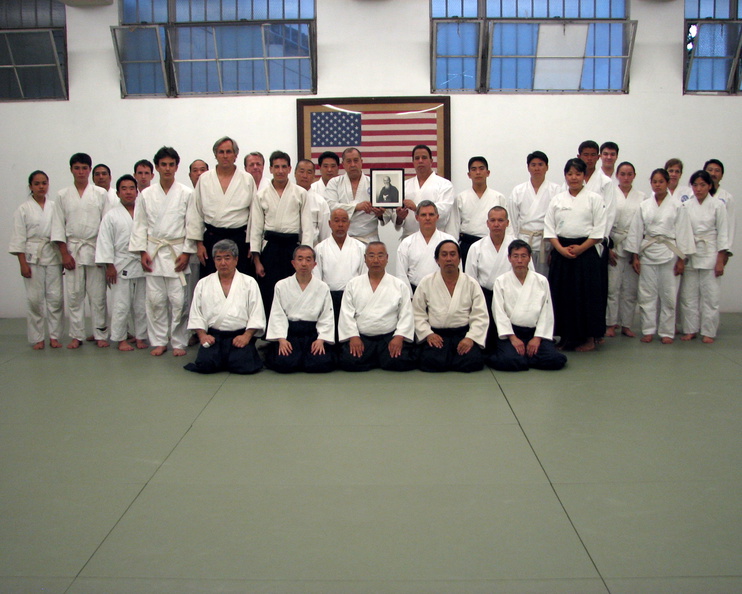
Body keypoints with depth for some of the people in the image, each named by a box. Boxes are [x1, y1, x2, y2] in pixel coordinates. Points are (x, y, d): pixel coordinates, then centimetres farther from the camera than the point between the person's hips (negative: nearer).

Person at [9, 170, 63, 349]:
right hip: (32, 257, -2)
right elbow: (18, 238, -1)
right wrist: (23, 263, -8)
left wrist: (64, 258, 4)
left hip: (53, 256, 2)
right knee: (35, 298, -1)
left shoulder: (54, 207, 9)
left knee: (55, 297, -1)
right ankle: (37, 338, 9)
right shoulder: (23, 209, 2)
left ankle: (54, 336, 9)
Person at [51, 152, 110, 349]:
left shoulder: (100, 194, 4)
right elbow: (58, 226, 5)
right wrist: (64, 253, -4)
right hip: (72, 250, 1)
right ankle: (76, 336, 13)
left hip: (95, 249, -1)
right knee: (74, 295, 3)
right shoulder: (63, 196, 7)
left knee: (98, 295, 0)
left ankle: (100, 334, 10)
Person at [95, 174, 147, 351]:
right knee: (121, 305, 0)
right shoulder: (111, 215, 0)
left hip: (141, 265, 3)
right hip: (121, 265, -2)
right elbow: (105, 242, -2)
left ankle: (141, 337, 20)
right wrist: (109, 265, -7)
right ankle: (121, 339, 12)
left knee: (141, 305, 8)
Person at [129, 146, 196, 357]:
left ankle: (178, 342, 9)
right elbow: (139, 225, 9)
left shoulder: (186, 194, 2)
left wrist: (186, 252, -6)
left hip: (177, 251, -2)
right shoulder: (146, 195, 8)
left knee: (178, 299, -4)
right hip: (153, 251, 2)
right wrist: (142, 252, 1)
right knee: (155, 299, 3)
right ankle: (158, 341, 15)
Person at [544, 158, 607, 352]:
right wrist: (561, 249, -9)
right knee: (562, 294, 4)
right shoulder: (557, 200, 9)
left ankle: (589, 339, 10)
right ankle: (566, 337, 16)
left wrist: (580, 248, -13)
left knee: (586, 295, -2)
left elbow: (599, 231, -4)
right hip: (561, 252, 3)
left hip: (586, 252, -3)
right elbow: (549, 229, 6)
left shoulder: (595, 199, 1)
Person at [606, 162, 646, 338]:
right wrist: (608, 247, -8)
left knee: (630, 288, 5)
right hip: (614, 246, -2)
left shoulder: (642, 197, 9)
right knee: (612, 287, -4)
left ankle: (626, 324, 14)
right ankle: (611, 324, 6)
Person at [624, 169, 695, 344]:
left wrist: (681, 259, -4)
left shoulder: (677, 206, 0)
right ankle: (648, 330, 13)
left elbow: (682, 232, -1)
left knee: (668, 294, 2)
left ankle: (666, 332, 12)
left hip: (669, 253, -2)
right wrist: (635, 256, 2)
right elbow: (636, 231, 6)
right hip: (647, 252, 2)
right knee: (646, 294, 3)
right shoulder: (644, 206, 6)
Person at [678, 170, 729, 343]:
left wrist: (720, 261, -6)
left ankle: (708, 331, 10)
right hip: (689, 255, 2)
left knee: (710, 295, 0)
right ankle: (690, 329, 15)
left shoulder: (718, 205, -1)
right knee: (688, 294, 4)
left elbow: (723, 234, -2)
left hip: (710, 255, -2)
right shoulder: (686, 206, 4)